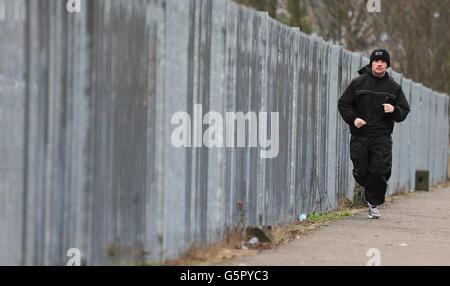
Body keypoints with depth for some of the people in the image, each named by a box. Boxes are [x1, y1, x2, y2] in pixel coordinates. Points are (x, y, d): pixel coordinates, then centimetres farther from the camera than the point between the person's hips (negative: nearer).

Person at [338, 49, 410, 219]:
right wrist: (353, 118, -8)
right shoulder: (359, 83, 4)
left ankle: (374, 203, 4)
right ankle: (370, 192, 33)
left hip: (382, 137, 0)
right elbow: (343, 104, 8)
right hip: (359, 136, 0)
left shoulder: (394, 88, 8)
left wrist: (394, 110, -9)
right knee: (361, 172, 1)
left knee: (380, 171, -12)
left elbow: (404, 111, 13)